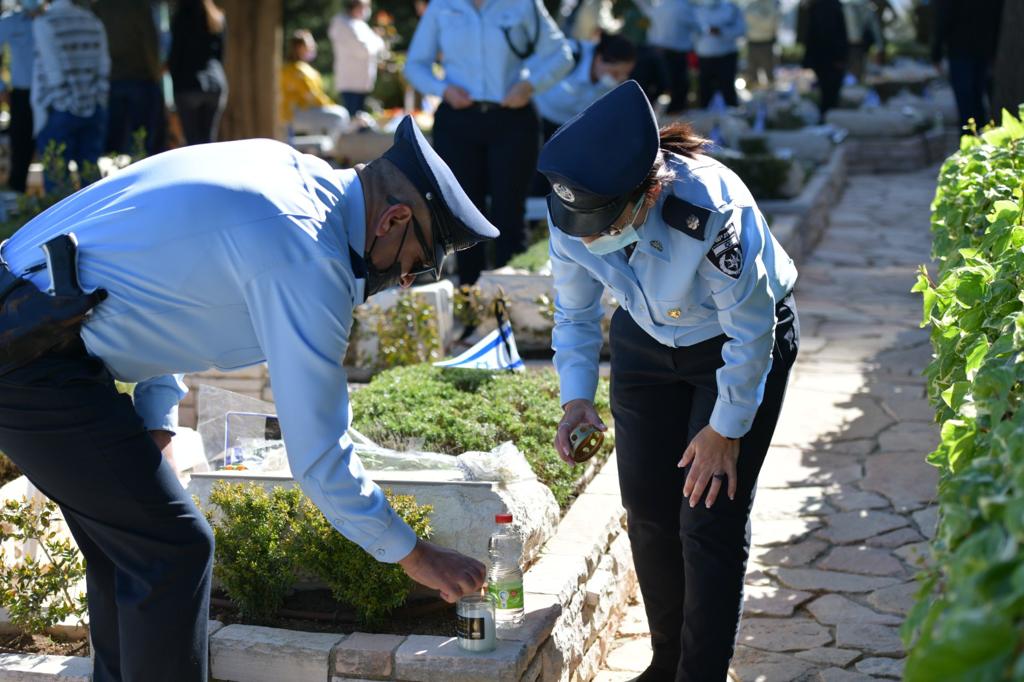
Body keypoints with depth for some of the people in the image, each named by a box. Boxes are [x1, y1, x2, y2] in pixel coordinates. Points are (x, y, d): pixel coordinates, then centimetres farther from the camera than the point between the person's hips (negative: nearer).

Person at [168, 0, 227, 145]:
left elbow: (176, 52, -5)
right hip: (216, 83, 5)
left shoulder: (182, 17, -6)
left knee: (193, 140, -2)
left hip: (189, 85, -5)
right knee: (209, 140, 7)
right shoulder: (218, 17, 8)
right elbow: (221, 55, 12)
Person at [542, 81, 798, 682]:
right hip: (647, 339, 5)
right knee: (647, 508, 7)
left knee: (710, 520, -8)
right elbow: (575, 314, -4)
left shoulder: (709, 212, -39)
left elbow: (751, 330, -24)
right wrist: (577, 396, -14)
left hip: (741, 340, -5)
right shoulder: (574, 209, -24)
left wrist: (726, 429, -16)